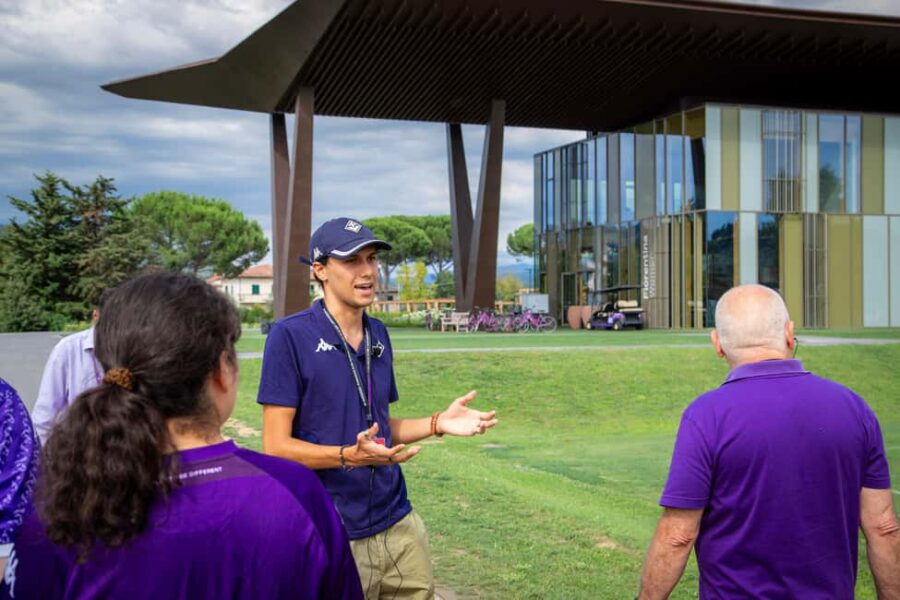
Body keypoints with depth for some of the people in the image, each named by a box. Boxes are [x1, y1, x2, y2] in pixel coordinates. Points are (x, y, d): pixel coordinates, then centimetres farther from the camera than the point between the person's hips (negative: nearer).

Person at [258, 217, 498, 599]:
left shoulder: (379, 336, 8)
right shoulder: (290, 336, -12)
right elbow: (276, 445, -14)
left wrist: (437, 424, 0)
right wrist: (351, 456, -28)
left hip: (399, 525, 6)